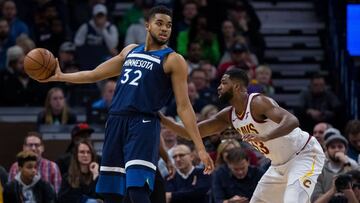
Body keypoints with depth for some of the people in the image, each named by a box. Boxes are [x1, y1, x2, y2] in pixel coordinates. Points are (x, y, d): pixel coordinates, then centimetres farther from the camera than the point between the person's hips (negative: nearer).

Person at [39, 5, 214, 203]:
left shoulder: (173, 60, 1)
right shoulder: (131, 50, 19)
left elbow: (184, 106, -3)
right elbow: (95, 74, 29)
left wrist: (200, 148, -10)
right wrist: (60, 77, 28)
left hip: (143, 124, -6)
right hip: (116, 121, 6)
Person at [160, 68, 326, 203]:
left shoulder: (258, 103, -24)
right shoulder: (228, 115, 2)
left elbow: (292, 121, -40)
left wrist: (265, 137, -54)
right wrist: (164, 121, -8)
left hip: (305, 154, -10)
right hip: (280, 164, 10)